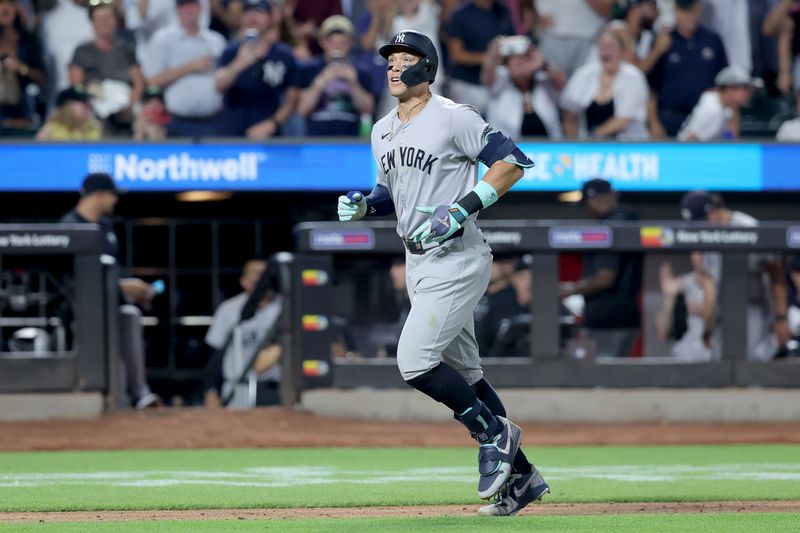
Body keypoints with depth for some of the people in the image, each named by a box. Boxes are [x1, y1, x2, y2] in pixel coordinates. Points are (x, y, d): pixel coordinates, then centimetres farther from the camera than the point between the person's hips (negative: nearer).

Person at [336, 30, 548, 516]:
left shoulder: (453, 118, -12)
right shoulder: (383, 132, 13)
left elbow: (512, 162, -14)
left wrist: (464, 207, -22)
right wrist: (363, 204, 3)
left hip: (457, 260, -9)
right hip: (418, 263, 9)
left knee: (414, 360, -17)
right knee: (463, 375, 11)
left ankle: (494, 433, 1)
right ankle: (521, 476, 19)